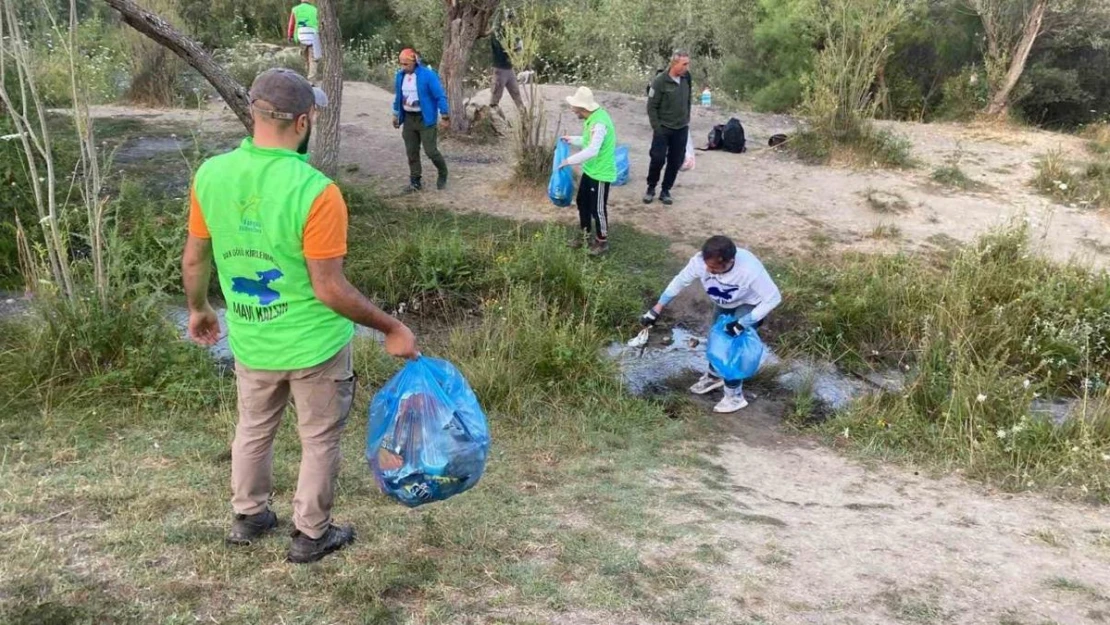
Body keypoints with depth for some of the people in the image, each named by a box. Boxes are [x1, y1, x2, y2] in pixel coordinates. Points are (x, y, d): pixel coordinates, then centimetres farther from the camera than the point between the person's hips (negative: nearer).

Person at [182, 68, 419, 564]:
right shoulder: (315, 191, -27)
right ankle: (310, 535, 33)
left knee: (253, 430, 27)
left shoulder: (210, 174, -11)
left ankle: (247, 517, 45)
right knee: (319, 440, 17)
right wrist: (391, 328, -11)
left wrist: (198, 309, 19)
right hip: (315, 344, -5)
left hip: (250, 341, 5)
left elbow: (194, 259, 0)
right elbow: (329, 289, -23)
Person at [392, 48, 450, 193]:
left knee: (430, 150, -6)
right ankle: (415, 181, 18)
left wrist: (445, 115, -11)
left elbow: (440, 96, -11)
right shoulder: (400, 75, 3)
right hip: (408, 118, 6)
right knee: (411, 152, 8)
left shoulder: (427, 74, -15)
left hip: (425, 118, -5)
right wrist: (396, 114, 19)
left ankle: (443, 174, 20)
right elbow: (398, 96, 16)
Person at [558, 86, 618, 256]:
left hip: (601, 173, -10)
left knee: (597, 208, 4)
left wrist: (569, 161, -30)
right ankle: (584, 232, 40)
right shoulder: (593, 117, 1)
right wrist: (572, 140, 10)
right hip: (590, 170, 10)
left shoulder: (599, 123, -29)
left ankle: (602, 242, 22)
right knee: (582, 201, 21)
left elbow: (592, 150, -36)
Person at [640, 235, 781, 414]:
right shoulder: (700, 261, -33)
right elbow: (680, 281, -16)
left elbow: (773, 298, -32)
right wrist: (656, 310, -14)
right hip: (724, 303, 5)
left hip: (750, 305, -5)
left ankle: (734, 396, 9)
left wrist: (742, 323, -34)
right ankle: (714, 377, 45)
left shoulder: (750, 270, -45)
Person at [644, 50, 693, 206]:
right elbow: (651, 107, -11)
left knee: (676, 162, 6)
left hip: (681, 129, 5)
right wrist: (656, 127, -13)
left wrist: (687, 121, 13)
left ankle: (665, 190, 19)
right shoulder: (660, 81, -15)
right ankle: (651, 188, 14)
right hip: (663, 129, -4)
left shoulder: (686, 79, 0)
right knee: (658, 159, -6)